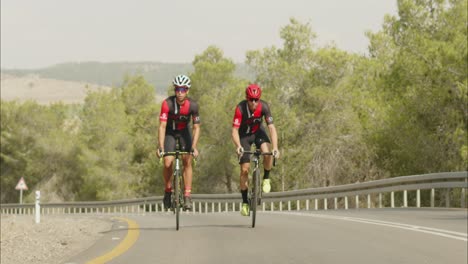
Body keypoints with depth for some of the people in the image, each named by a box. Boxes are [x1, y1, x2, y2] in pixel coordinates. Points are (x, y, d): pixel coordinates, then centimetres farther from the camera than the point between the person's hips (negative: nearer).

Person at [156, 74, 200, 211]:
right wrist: (160, 147, -37)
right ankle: (168, 190, 8)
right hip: (170, 132, -1)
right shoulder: (167, 103, -28)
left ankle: (187, 196, -7)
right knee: (168, 163, -16)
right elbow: (162, 126, -30)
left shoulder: (192, 105, -23)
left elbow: (196, 127, -18)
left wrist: (194, 147, -28)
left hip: (184, 132, 1)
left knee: (187, 161, -11)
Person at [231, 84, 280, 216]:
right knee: (245, 169, -5)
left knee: (268, 153, -30)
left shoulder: (264, 106, -27)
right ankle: (245, 203, 8)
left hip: (258, 132, 1)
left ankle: (266, 179, -3)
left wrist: (275, 147, -41)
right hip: (244, 135, -1)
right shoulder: (240, 108, -31)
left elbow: (271, 127, -29)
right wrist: (238, 146, -53)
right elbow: (235, 130, -35)